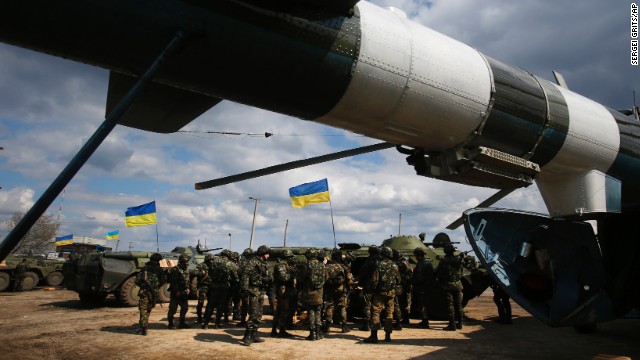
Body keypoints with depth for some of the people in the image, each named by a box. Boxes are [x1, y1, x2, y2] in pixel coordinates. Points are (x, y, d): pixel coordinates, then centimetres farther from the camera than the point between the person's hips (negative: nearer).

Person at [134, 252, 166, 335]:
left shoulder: (144, 268, 5)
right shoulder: (159, 270, 2)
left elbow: (137, 280, 3)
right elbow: (163, 281, 4)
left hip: (144, 292, -1)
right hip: (154, 293, 1)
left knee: (143, 310, 1)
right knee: (148, 310, 18)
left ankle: (143, 329, -8)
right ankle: (143, 327, 22)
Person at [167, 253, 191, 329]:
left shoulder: (186, 269, 10)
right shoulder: (175, 270, -16)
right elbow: (173, 282, -19)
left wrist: (188, 288, 7)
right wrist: (177, 291, -18)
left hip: (184, 293, 8)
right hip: (176, 293, -8)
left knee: (185, 307, 10)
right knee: (173, 309, 1)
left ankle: (182, 323, 20)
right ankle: (170, 323, 14)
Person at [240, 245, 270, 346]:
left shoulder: (264, 264, 17)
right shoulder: (253, 262, -10)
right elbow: (245, 275, -18)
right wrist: (245, 290, -25)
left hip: (261, 292, 9)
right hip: (253, 291, -9)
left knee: (258, 315, 12)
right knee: (253, 315, -12)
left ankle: (254, 335, 20)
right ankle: (247, 337, -7)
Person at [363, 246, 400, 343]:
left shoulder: (379, 265, -10)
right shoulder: (395, 266, 5)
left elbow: (375, 280, -11)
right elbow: (398, 280, 11)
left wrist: (373, 290, 0)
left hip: (380, 292, -4)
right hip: (391, 293, 4)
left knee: (376, 313, -3)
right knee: (389, 314, 10)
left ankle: (374, 335, -9)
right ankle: (388, 335, 12)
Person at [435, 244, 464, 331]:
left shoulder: (444, 261, -12)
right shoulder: (459, 260, 2)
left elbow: (437, 273, -6)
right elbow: (461, 272, 9)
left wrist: (440, 281, 11)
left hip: (448, 286, -4)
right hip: (458, 285, 5)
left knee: (450, 305, -2)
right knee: (458, 305, 13)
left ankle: (452, 325, -2)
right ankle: (459, 323, 20)